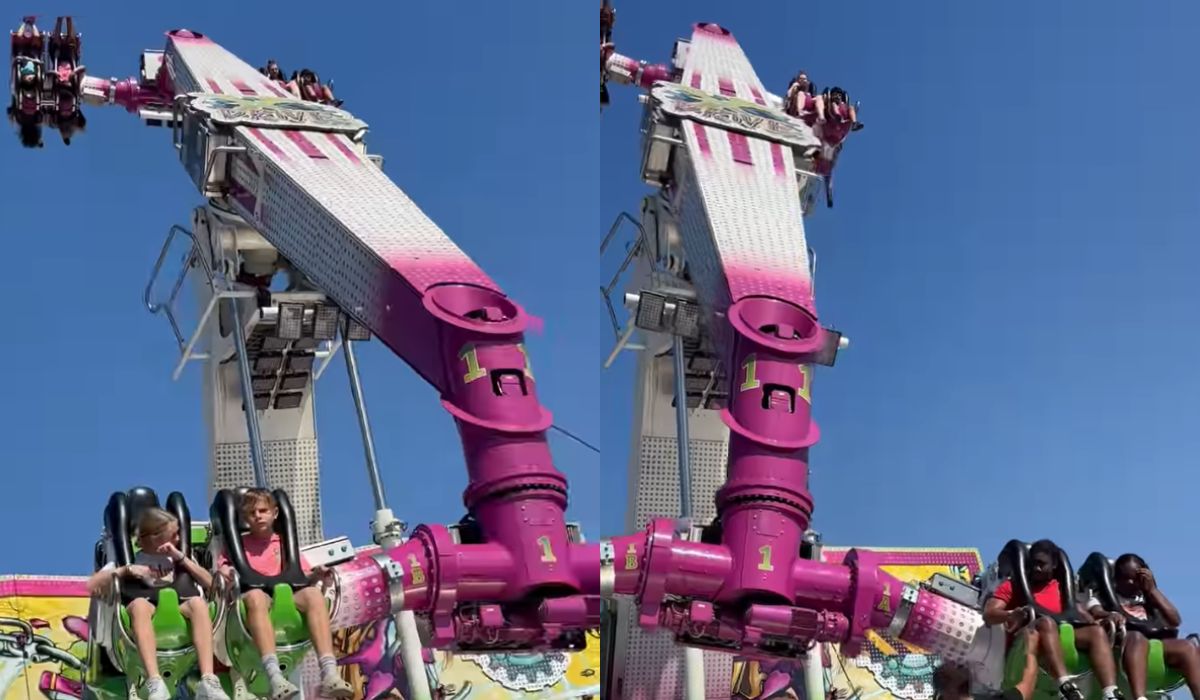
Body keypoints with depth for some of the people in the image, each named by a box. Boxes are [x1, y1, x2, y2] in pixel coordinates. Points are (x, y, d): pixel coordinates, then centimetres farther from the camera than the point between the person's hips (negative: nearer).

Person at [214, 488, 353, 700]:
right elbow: (222, 567, 12)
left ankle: (329, 674, -45)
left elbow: (304, 576, 18)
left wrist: (316, 574, -4)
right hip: (250, 597, -2)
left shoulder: (285, 544, 27)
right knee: (256, 595, -39)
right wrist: (226, 572, -11)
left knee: (313, 594, -31)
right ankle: (275, 677, -55)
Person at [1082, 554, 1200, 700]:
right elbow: (1095, 612, -4)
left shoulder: (1146, 599, 31)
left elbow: (1174, 621, 17)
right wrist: (1110, 615, -29)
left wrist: (1152, 590, 13)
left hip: (1152, 646, 4)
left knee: (1187, 647, -24)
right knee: (1137, 637, -39)